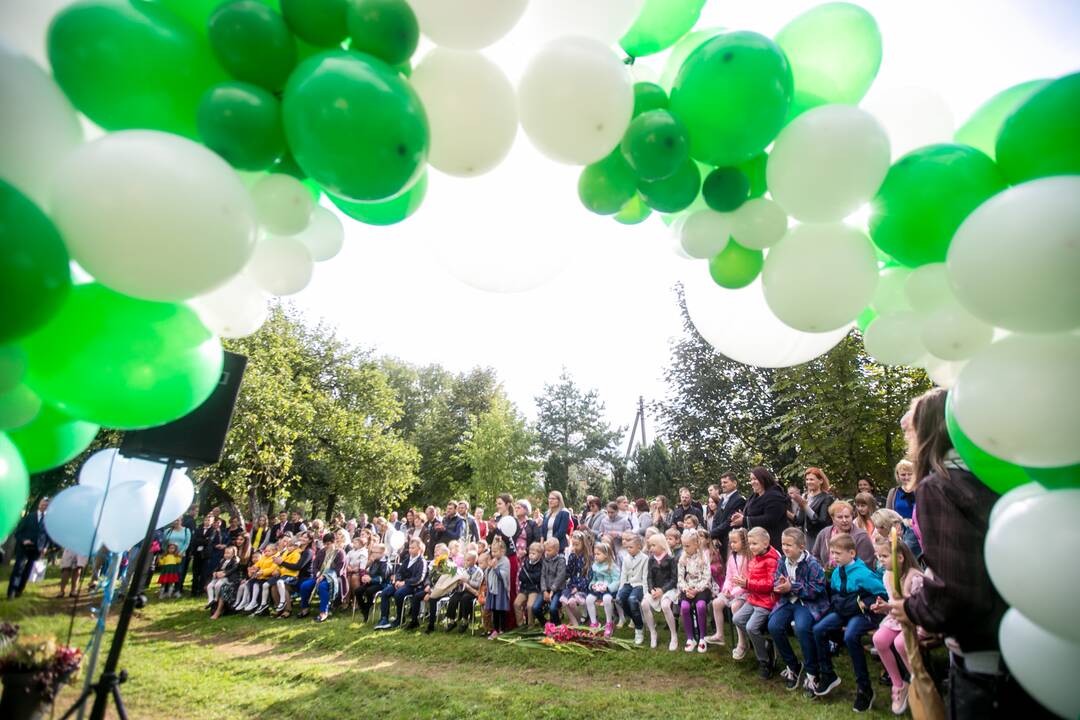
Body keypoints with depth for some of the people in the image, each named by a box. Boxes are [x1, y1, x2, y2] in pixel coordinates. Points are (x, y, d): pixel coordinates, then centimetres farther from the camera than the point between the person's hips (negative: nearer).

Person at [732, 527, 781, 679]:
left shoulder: (771, 560, -18)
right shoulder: (753, 559, 9)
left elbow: (771, 584, -23)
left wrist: (748, 584, -25)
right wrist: (743, 582, -2)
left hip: (766, 601, -9)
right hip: (753, 599, 9)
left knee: (751, 627, -18)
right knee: (737, 619, 6)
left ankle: (764, 662, 1)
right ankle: (763, 646, 17)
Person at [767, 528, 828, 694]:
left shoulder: (811, 563, -14)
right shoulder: (782, 562, 4)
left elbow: (817, 589, -18)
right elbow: (776, 582, 11)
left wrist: (791, 587, -20)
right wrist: (779, 585, -14)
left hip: (808, 603, -5)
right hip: (788, 601, 6)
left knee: (801, 627, -33)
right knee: (773, 626, -18)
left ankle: (811, 672, -9)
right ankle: (792, 665, 8)